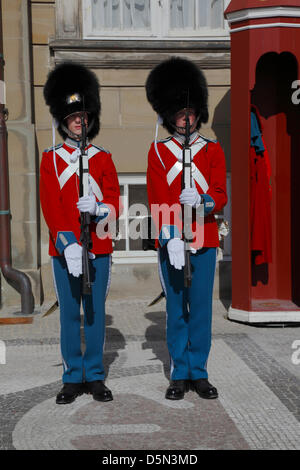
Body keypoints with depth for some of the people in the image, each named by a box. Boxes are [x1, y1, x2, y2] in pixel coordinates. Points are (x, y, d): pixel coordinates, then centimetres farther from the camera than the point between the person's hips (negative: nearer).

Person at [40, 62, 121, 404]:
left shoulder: (103, 159, 8)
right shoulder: (51, 159, 4)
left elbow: (115, 205, 3)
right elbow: (50, 206, -5)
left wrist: (98, 208, -20)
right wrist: (67, 245, -17)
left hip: (98, 249, 1)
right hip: (64, 249, -1)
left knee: (96, 312, 5)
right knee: (69, 313, 4)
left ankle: (95, 377, 16)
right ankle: (72, 379, 14)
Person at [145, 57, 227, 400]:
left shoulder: (213, 150, 8)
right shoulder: (158, 151, 4)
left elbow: (220, 196, 0)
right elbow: (158, 200, -4)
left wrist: (201, 200, -23)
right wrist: (170, 238, -16)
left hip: (204, 241, 1)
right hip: (170, 243, -1)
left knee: (201, 308, 5)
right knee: (176, 310, 5)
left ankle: (199, 373, 15)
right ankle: (179, 375, 15)